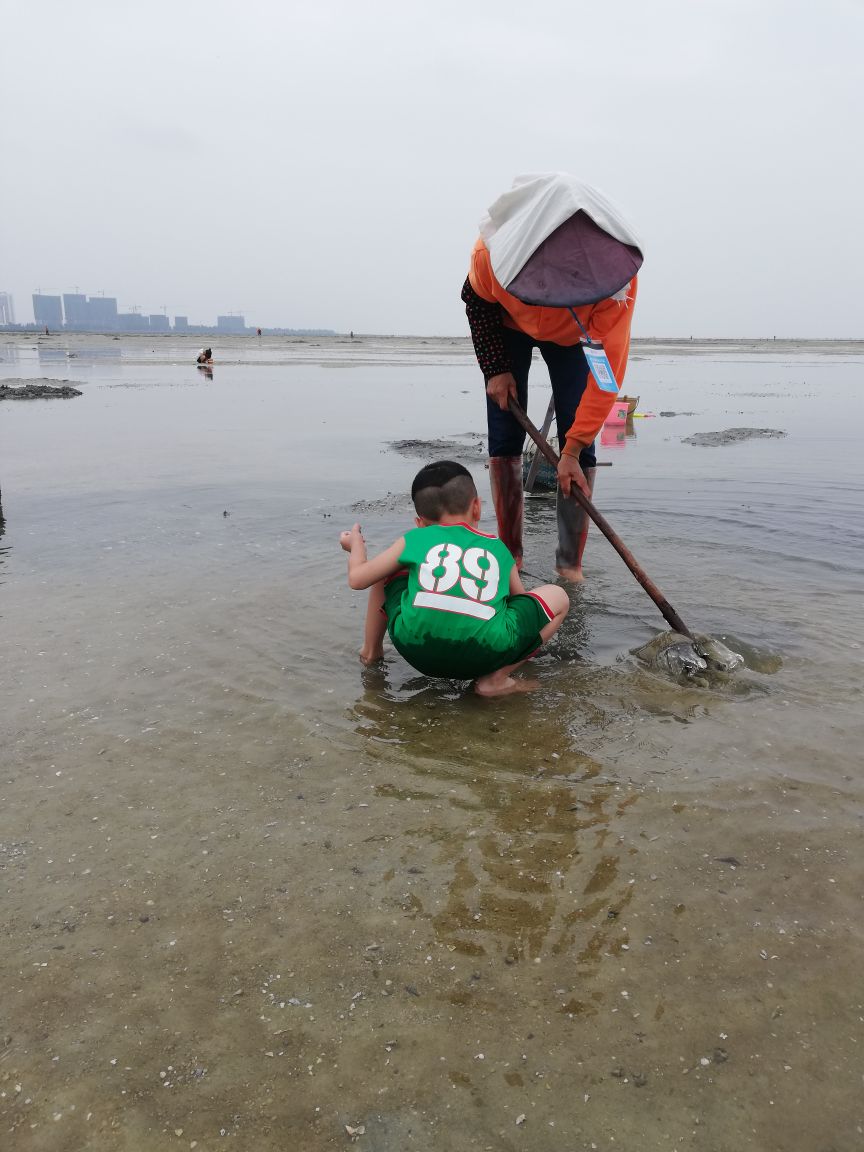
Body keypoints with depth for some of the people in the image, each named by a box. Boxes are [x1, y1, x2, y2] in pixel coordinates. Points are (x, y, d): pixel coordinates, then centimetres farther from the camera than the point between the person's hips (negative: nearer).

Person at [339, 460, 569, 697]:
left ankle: (371, 650, 44)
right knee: (558, 596, 20)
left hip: (415, 647, 3)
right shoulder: (498, 548, 23)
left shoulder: (416, 538, 20)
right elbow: (519, 601, 33)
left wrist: (356, 544, 45)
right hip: (484, 654, -2)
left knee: (387, 571, 31)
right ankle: (495, 678, 8)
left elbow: (356, 578, 23)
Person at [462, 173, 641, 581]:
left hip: (571, 337, -1)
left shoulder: (616, 271, -40)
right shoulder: (493, 249, -37)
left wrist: (572, 449, -38)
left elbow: (608, 369, -38)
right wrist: (496, 369, -18)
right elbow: (476, 301, -12)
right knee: (504, 440, -6)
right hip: (509, 329, 1)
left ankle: (571, 563, -1)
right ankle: (509, 556, 5)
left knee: (580, 446, -12)